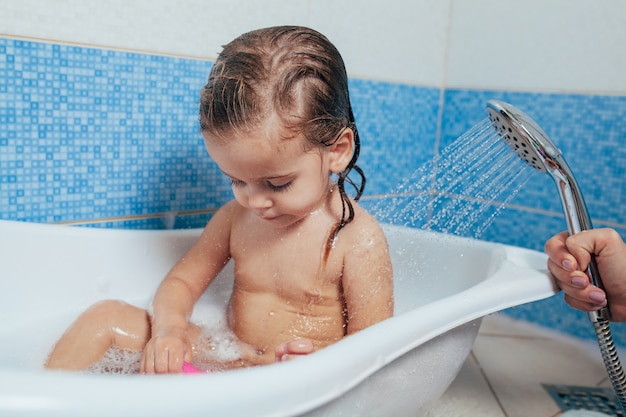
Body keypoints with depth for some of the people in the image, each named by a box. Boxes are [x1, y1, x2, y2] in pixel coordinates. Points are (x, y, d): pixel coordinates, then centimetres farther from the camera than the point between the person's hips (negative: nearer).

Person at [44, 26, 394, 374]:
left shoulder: (360, 240, -17)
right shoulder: (235, 217, 0)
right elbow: (181, 281, 7)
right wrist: (168, 327, -16)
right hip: (228, 364, 5)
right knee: (108, 317, -5)